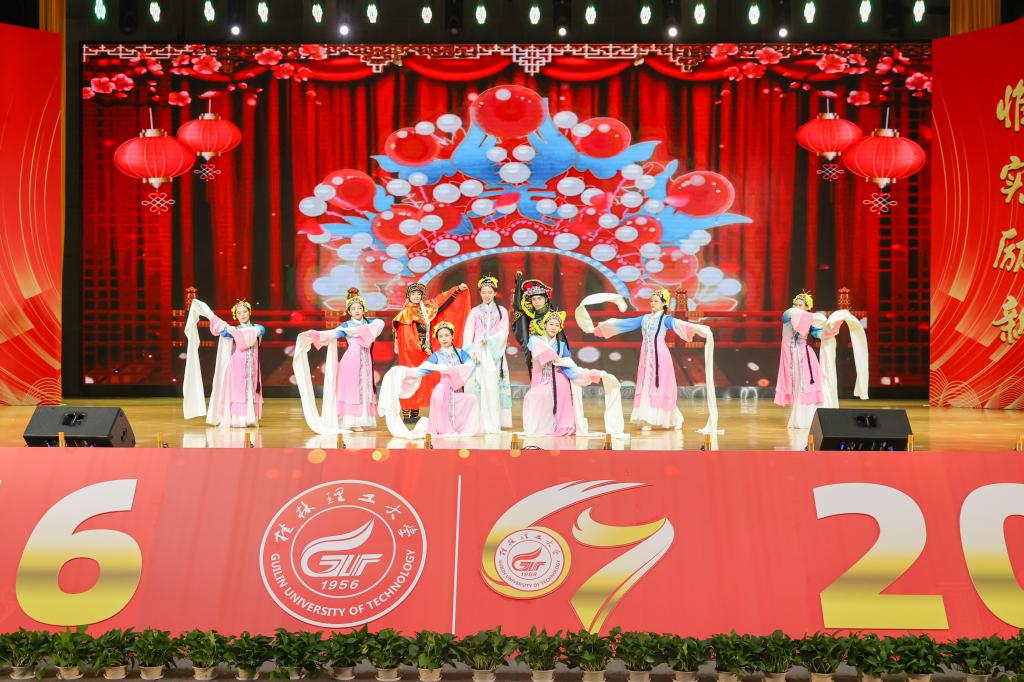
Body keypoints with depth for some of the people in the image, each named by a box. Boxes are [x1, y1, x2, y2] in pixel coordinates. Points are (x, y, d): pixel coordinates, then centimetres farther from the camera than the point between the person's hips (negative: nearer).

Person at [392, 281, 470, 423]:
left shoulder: (426, 308, 9)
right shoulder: (406, 313, -8)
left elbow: (442, 302, 19)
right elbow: (409, 336, -13)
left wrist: (458, 289, 19)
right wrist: (422, 347, -15)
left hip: (424, 351, 7)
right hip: (410, 352, -7)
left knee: (421, 382, 6)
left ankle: (415, 414, 10)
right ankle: (406, 415, -4)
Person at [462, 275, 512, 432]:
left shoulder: (502, 311, 13)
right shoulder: (474, 312, 12)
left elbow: (504, 332, 2)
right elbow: (468, 333, 2)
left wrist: (489, 340, -14)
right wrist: (471, 351, -12)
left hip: (495, 353, 0)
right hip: (478, 353, 0)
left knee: (493, 386, -8)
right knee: (478, 385, -8)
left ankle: (493, 423, -9)